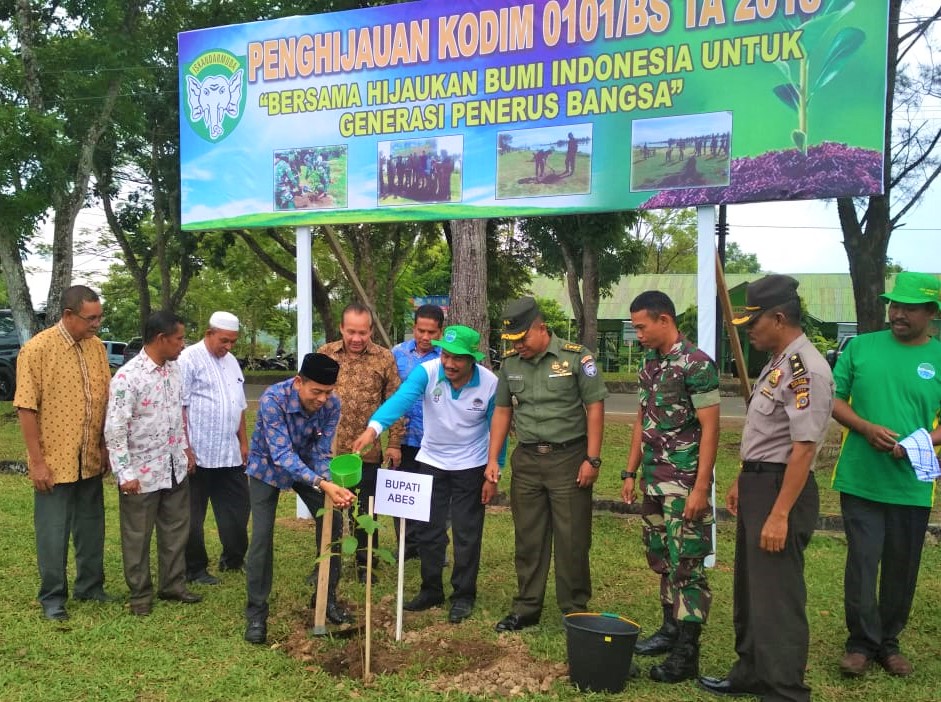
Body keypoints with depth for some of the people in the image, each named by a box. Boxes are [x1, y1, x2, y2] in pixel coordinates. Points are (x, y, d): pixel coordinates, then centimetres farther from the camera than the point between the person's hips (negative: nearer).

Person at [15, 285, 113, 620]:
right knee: (53, 532, 7)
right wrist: (37, 461, -14)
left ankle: (90, 585, 33)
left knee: (91, 527, 17)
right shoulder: (37, 349, -14)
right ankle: (52, 597, 22)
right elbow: (26, 409, -14)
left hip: (90, 460, 5)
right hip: (55, 462, -5)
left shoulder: (96, 346, 2)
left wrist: (105, 446, 10)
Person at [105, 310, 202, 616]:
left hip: (175, 467, 7)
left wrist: (186, 448, 15)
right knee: (137, 537, 8)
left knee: (176, 529, 16)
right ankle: (140, 594, 23)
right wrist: (125, 474, -19)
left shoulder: (173, 369, 3)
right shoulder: (128, 377, -20)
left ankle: (173, 585, 31)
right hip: (142, 472, -7)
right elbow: (114, 429, -19)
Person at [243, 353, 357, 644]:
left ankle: (327, 597, 16)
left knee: (332, 522, -1)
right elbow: (281, 453, -41)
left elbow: (321, 453, -19)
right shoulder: (273, 398, -37)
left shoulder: (332, 404, -24)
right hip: (267, 467, -4)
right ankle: (256, 612, 3)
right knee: (262, 535, -12)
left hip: (307, 466, 4)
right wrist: (322, 484, -52)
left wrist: (332, 488, -37)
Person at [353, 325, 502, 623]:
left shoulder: (490, 384, -20)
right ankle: (431, 590, 29)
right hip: (432, 461, 2)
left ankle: (463, 595, 22)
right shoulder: (427, 372, -21)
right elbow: (400, 399, -38)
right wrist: (373, 428, -56)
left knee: (467, 534, 5)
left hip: (471, 466, -2)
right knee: (429, 531, 11)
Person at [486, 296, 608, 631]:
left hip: (568, 458, -4)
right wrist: (493, 459, 7)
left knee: (572, 540, 2)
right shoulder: (510, 363, 7)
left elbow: (595, 408, -7)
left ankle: (576, 611, 16)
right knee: (528, 539, 11)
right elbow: (502, 412, 13)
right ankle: (526, 608, 23)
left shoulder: (576, 356, -8)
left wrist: (592, 459, -12)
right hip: (526, 460, 5)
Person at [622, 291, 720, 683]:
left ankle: (687, 653, 6)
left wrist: (700, 488, -20)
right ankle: (671, 629, 30)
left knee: (687, 566, -2)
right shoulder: (649, 364, 10)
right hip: (654, 481, 8)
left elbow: (710, 428, -17)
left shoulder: (696, 364, -14)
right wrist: (631, 473, 14)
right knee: (662, 559, 16)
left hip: (685, 483, -8)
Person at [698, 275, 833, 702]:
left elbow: (803, 448, -24)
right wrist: (741, 482, 21)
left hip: (782, 489, -11)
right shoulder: (777, 363, 11)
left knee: (776, 595, -2)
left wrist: (780, 514, -25)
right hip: (757, 484, 11)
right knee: (748, 587, 20)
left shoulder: (805, 370, -21)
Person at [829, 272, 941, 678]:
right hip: (861, 480, -1)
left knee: (902, 568, 12)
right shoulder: (861, 346, 0)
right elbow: (833, 399, 2)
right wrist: (867, 429, -15)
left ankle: (889, 642, 30)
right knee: (862, 563, 3)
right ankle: (862, 642, 19)